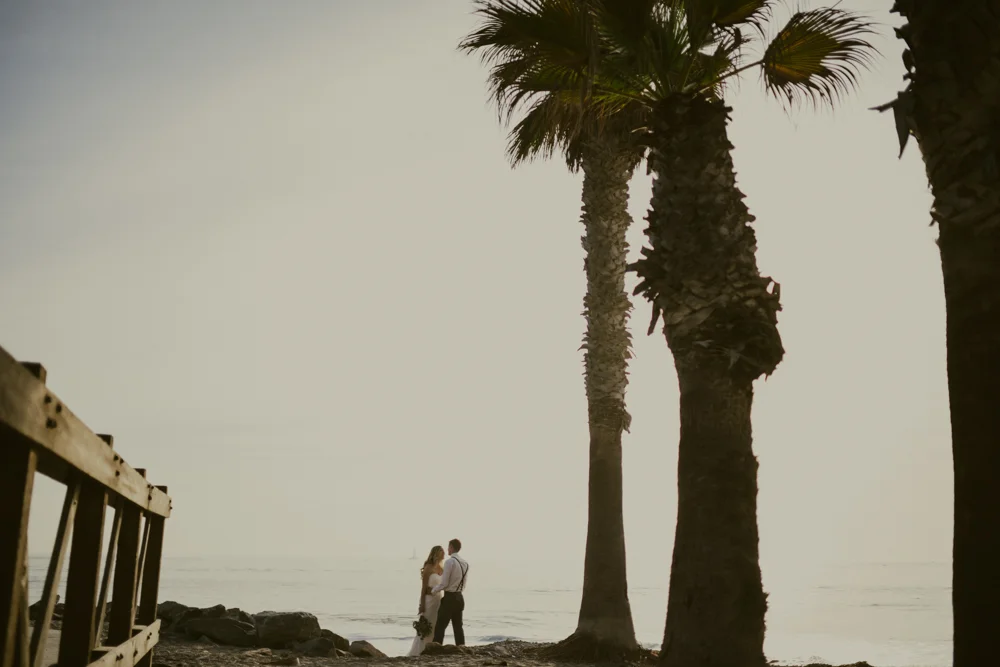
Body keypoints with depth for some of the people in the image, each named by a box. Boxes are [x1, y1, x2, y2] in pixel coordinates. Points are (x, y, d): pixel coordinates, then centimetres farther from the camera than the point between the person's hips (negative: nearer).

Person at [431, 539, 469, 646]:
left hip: (449, 598, -8)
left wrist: (433, 590, 1)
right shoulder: (465, 563, 8)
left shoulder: (450, 562, -16)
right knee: (458, 626, 12)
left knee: (440, 626, -3)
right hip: (460, 597, 8)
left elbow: (444, 583, -16)